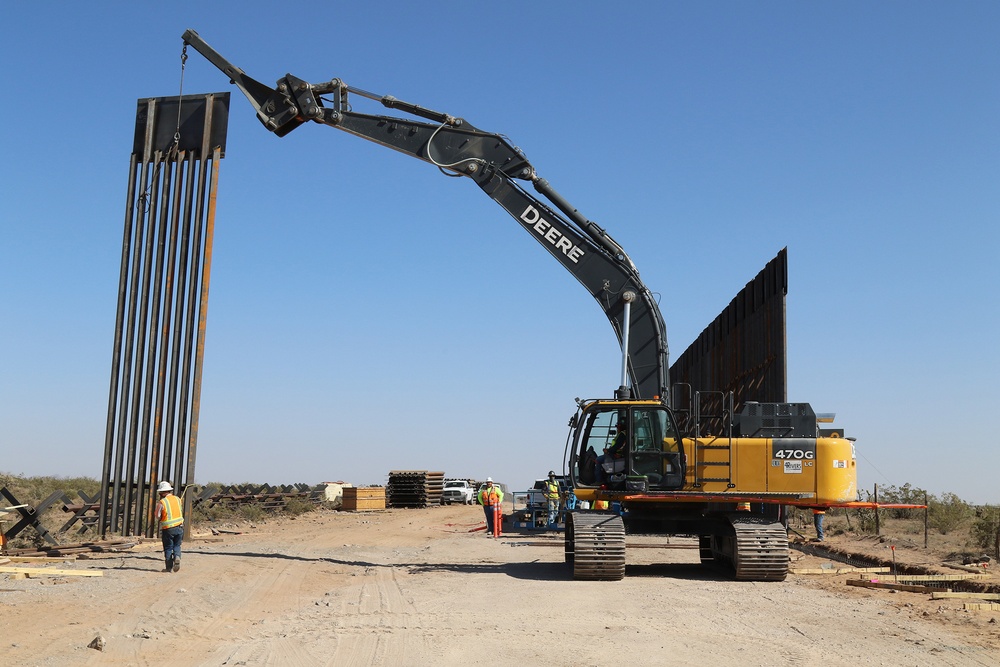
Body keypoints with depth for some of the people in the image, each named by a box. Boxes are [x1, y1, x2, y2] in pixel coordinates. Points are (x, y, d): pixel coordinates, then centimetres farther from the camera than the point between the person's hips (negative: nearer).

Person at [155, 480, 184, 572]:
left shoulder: (161, 502, -10)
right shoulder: (177, 499, 4)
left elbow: (158, 517, -4)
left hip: (168, 529, -3)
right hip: (179, 527, 3)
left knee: (168, 548, 8)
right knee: (177, 545, 17)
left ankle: (169, 567, 9)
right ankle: (177, 557, -10)